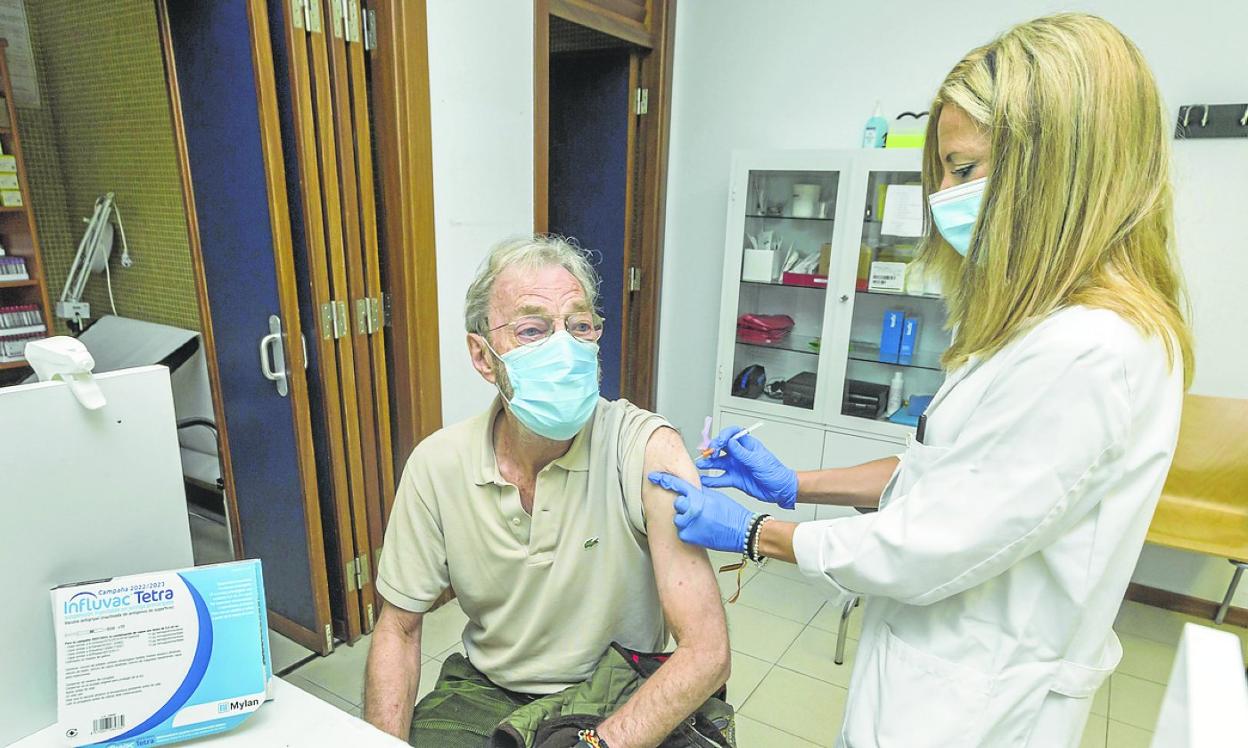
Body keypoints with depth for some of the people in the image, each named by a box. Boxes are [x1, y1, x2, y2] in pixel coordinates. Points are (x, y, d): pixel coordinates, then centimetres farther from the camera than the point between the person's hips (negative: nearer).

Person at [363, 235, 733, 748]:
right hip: (486, 694, 2)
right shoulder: (436, 464, -11)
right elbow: (398, 630, 1)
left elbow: (706, 654, -22)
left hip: (625, 706, -1)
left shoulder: (647, 450, -23)